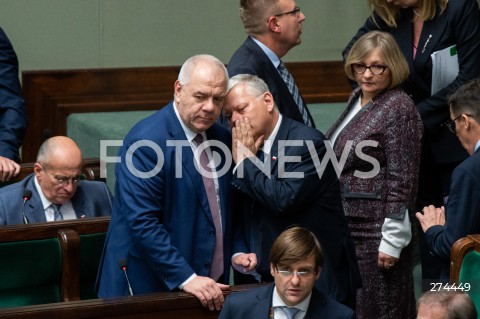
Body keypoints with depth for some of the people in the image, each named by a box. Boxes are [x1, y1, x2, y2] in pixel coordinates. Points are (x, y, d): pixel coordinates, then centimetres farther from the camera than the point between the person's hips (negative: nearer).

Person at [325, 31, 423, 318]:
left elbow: (402, 179, -17)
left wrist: (392, 240, -19)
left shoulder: (398, 108, -14)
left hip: (375, 230, -8)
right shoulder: (358, 99, 11)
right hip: (347, 225, 9)